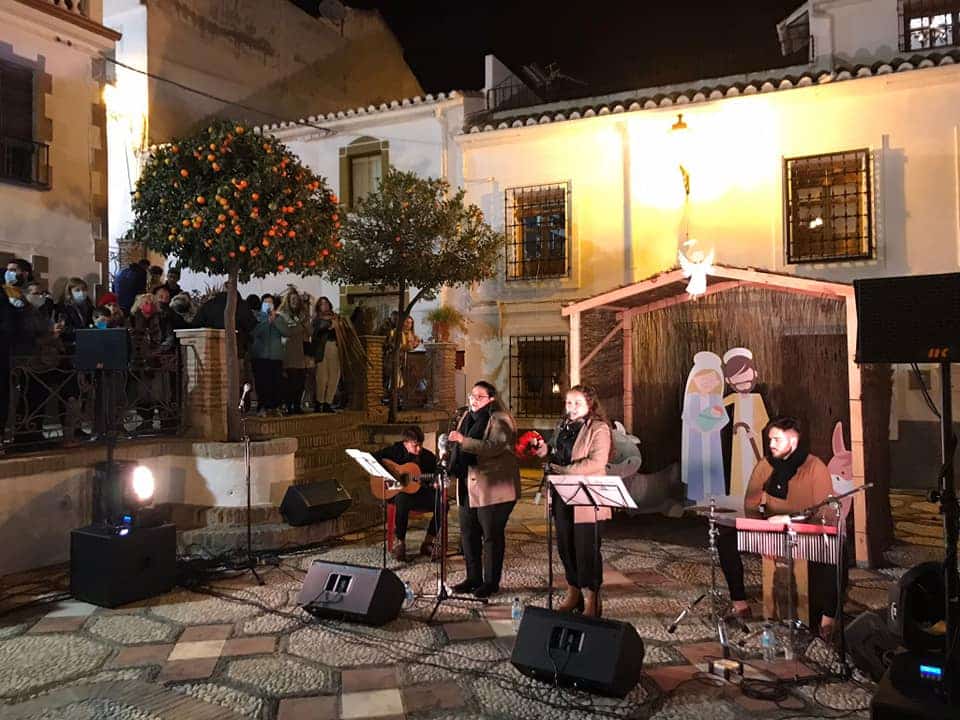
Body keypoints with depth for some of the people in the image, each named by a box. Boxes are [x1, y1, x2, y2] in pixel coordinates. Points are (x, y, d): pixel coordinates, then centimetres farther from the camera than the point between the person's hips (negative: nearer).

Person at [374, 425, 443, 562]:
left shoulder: (428, 457, 2)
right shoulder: (395, 451, -5)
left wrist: (435, 484, -17)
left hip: (421, 493, 3)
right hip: (397, 492, -3)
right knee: (402, 500, -40)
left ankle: (428, 543, -9)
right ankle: (399, 542, -22)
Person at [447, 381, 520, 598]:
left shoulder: (500, 421, -9)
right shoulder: (468, 418, 15)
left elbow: (493, 447, -26)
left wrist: (464, 440, -32)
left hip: (493, 488, -8)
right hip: (468, 486, 8)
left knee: (492, 536, 1)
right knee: (468, 534, 12)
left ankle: (491, 582, 12)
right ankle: (473, 578, 25)